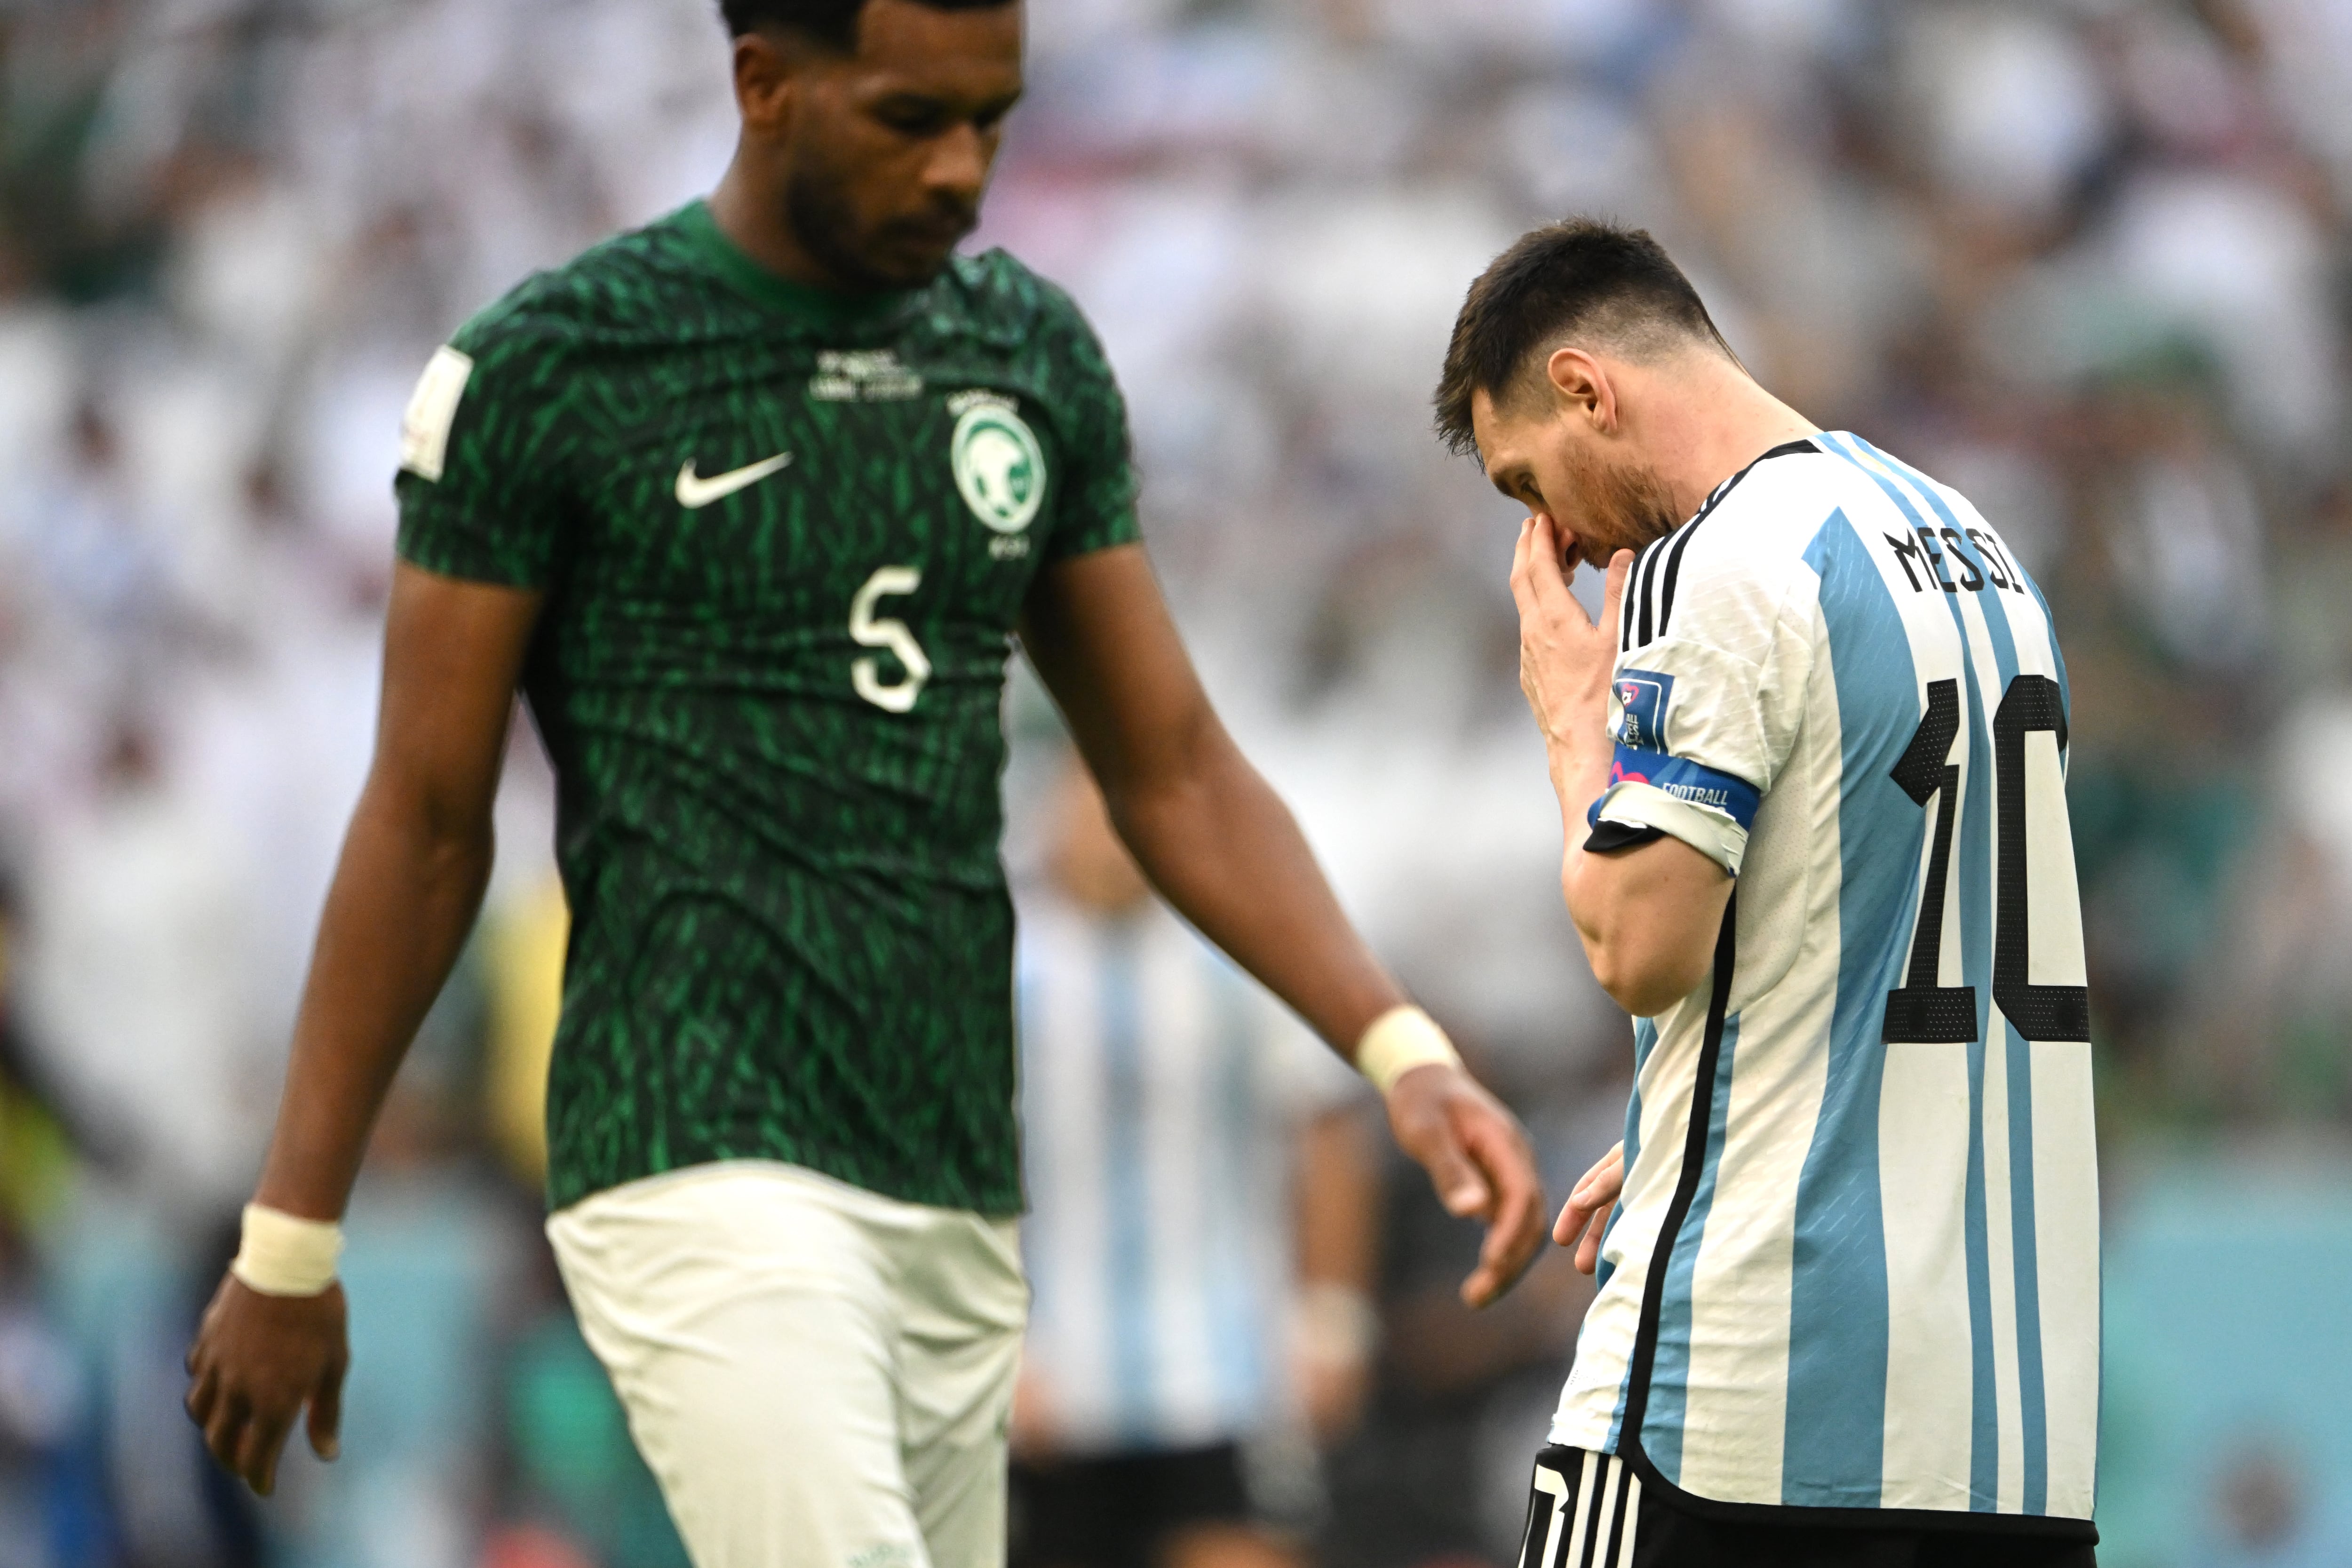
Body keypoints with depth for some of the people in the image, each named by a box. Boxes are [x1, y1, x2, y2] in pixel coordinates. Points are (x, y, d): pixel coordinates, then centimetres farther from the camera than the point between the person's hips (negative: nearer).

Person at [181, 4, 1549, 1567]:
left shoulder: (1034, 356, 11)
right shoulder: (549, 372, -4)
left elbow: (1175, 773, 13)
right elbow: (428, 823, 0)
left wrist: (1402, 1049, -2)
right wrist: (289, 1243, 1)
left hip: (958, 1198, 6)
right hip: (704, 1170, -6)